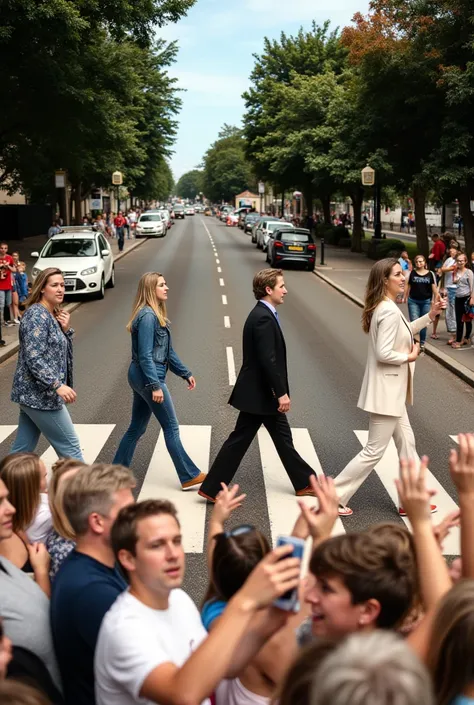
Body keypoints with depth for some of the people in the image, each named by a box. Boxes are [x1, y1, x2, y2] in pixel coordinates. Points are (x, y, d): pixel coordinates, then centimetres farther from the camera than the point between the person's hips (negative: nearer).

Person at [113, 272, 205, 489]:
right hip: (148, 376, -10)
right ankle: (189, 476, 6)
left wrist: (185, 373, 18)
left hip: (141, 377, 10)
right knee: (171, 427, -2)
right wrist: (155, 386, -24)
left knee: (136, 428, 14)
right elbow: (145, 355, -21)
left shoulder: (156, 315, 13)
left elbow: (167, 351, 18)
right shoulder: (147, 316, -17)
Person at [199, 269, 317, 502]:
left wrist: (279, 392, 19)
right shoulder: (263, 318, -21)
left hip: (263, 392, 10)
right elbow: (267, 360, -26)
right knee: (239, 440, -1)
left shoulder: (263, 314, 11)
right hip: (259, 393, -10)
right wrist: (282, 393, -22)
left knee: (283, 438, 16)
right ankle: (211, 489, 8)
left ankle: (305, 483, 27)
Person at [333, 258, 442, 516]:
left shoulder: (384, 307, 9)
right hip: (386, 391, -10)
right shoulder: (390, 311, -22)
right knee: (374, 451, -1)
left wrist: (430, 316, 17)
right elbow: (383, 353, -29)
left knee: (406, 443, 17)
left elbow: (402, 333, 25)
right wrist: (409, 356, -13)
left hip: (391, 390, 10)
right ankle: (334, 497, 7)